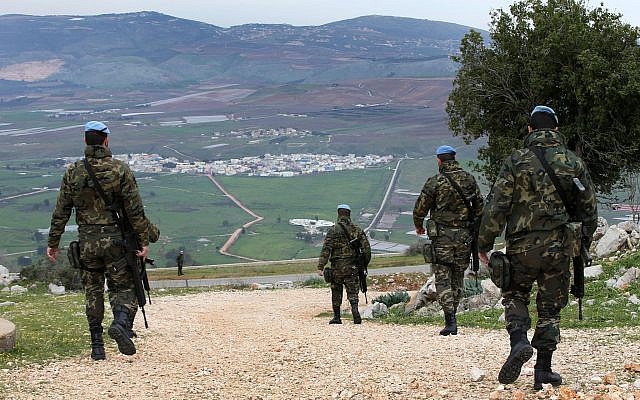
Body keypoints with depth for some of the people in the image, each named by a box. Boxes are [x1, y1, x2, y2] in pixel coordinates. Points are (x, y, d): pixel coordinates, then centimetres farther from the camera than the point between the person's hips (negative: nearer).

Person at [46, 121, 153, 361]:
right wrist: (144, 240, -4)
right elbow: (135, 210, -9)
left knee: (92, 292, 13)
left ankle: (97, 347, 13)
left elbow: (61, 212, 2)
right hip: (115, 239, -2)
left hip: (86, 241, 2)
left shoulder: (73, 172, 1)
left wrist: (53, 243, 10)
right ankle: (121, 323, -23)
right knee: (123, 288, 7)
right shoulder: (120, 170, -6)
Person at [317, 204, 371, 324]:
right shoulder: (357, 230, 5)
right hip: (352, 267, 2)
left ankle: (337, 317, 16)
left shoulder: (333, 230, -5)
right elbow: (367, 248, 4)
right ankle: (355, 311, -22)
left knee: (336, 292, 12)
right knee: (352, 292, 3)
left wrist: (320, 267, -13)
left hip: (337, 266, -2)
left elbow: (326, 249, -12)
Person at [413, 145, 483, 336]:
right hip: (464, 235, 4)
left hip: (442, 235, -4)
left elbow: (420, 208, -4)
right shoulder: (469, 179, 4)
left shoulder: (435, 182, -9)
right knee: (458, 277, 14)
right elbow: (479, 206, 11)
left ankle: (450, 321, -10)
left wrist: (418, 226, 15)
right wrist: (473, 227, 24)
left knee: (443, 278, 0)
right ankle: (452, 318, 18)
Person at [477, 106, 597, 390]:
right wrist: (583, 242, 22)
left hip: (523, 246, -2)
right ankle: (543, 370, 11)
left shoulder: (516, 161, -5)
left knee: (515, 296, 18)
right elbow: (589, 209, 9)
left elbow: (496, 207, -8)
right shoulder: (574, 163, 3)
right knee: (550, 307, 11)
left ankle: (519, 341, -8)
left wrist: (484, 243, 0)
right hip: (560, 247, 2)